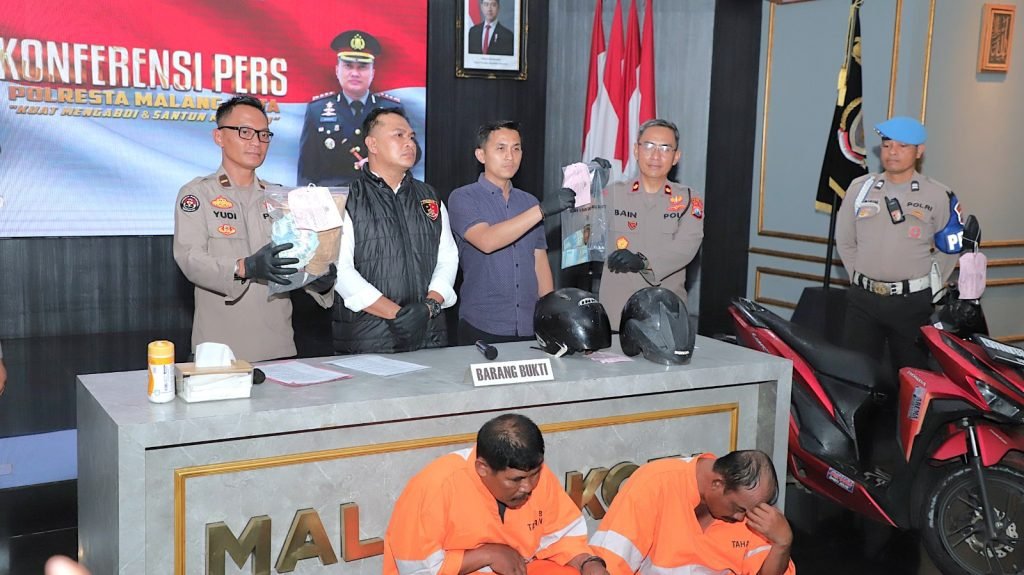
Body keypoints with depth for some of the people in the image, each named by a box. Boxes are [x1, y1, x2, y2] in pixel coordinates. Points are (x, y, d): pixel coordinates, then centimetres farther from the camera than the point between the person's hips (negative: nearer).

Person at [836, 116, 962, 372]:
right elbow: (845, 241, 14)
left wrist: (930, 288, 3)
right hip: (863, 301, 2)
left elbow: (949, 248, 8)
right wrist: (860, 280, 9)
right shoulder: (860, 188, 7)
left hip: (913, 303, -2)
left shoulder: (938, 195, 1)